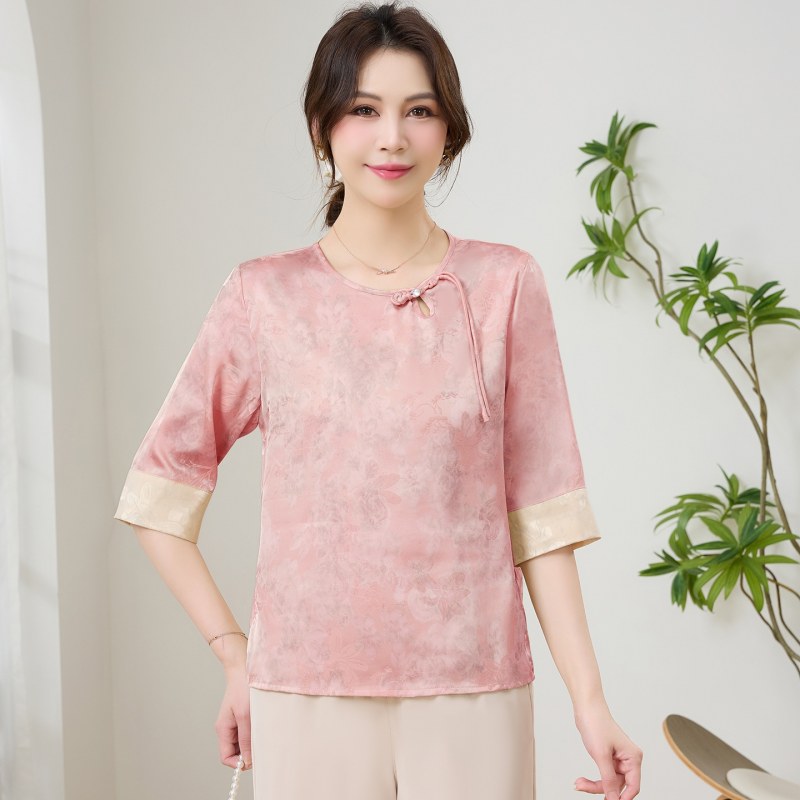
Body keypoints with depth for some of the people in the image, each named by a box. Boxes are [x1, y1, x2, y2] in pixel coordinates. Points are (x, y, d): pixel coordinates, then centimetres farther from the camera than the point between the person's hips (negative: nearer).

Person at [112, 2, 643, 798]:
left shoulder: (505, 285, 1)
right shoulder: (264, 296, 0)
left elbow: (539, 513, 0)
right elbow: (159, 491, 6)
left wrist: (589, 701, -5)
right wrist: (232, 652, 0)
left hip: (472, 692, 0)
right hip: (305, 694, 0)